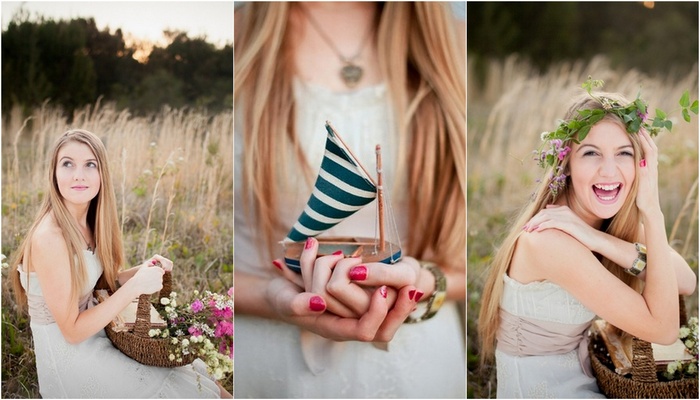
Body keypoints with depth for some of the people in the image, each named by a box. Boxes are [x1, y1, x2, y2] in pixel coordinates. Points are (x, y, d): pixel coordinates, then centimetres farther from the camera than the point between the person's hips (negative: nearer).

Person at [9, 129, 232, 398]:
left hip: (93, 328, 7)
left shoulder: (87, 223, -1)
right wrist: (135, 286, -26)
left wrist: (141, 271, -7)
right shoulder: (49, 238, -26)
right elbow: (72, 330, -22)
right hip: (69, 357, -7)